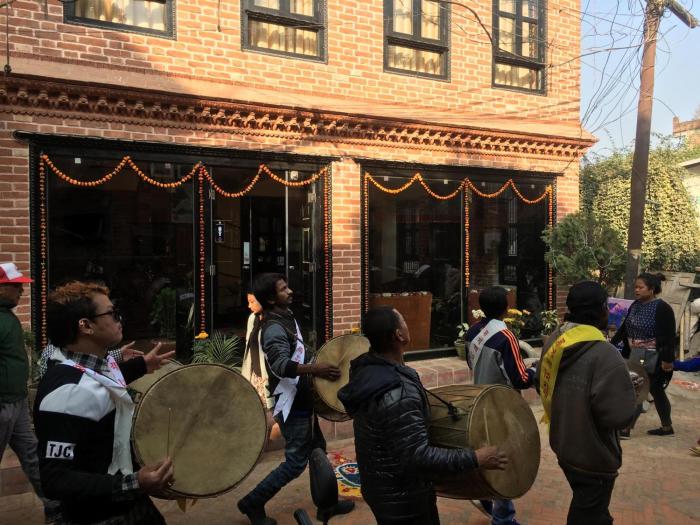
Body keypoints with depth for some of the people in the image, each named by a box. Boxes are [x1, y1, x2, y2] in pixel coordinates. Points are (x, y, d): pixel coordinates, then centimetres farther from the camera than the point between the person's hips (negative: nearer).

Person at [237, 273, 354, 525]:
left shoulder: (287, 318, 10)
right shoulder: (274, 328, -21)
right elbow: (280, 365, -36)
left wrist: (316, 364, 14)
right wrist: (314, 369, -46)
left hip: (301, 400, 10)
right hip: (291, 405, -10)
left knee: (318, 450, 18)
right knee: (296, 462, -1)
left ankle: (326, 504, 32)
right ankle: (252, 503, 13)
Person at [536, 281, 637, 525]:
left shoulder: (554, 341, -3)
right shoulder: (604, 355, -29)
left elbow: (542, 385, 9)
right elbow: (618, 415, -30)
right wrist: (629, 395, -12)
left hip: (562, 444, 7)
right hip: (593, 457, -7)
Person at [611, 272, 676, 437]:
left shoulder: (662, 308, -15)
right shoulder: (635, 305, 7)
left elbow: (670, 336, -17)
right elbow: (624, 328, 14)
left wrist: (667, 360, -19)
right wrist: (612, 343, 11)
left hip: (652, 359, -8)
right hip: (635, 356, 8)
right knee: (656, 392, 17)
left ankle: (626, 428, 2)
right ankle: (667, 427, 29)